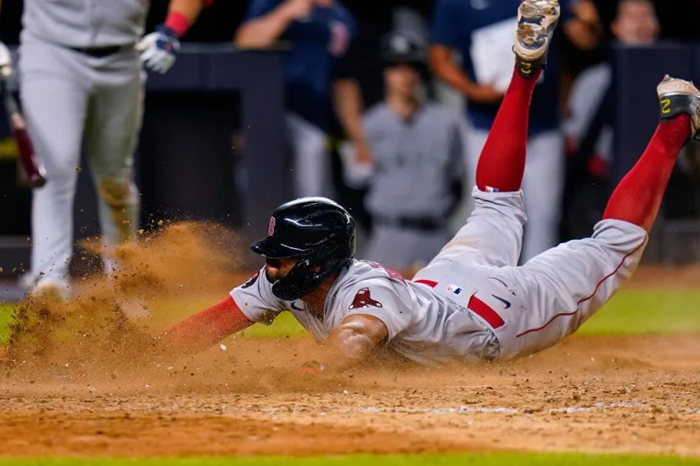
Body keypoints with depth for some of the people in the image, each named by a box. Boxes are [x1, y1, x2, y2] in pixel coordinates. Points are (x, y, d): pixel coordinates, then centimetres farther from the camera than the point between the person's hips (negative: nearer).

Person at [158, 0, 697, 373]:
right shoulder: (283, 283, -22)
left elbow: (358, 336, -66)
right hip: (450, 279, 6)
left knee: (614, 248, 10)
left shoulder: (363, 292, -44)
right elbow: (210, 324, -22)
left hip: (507, 310, -6)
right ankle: (526, 70, 39)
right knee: (495, 209, 33)